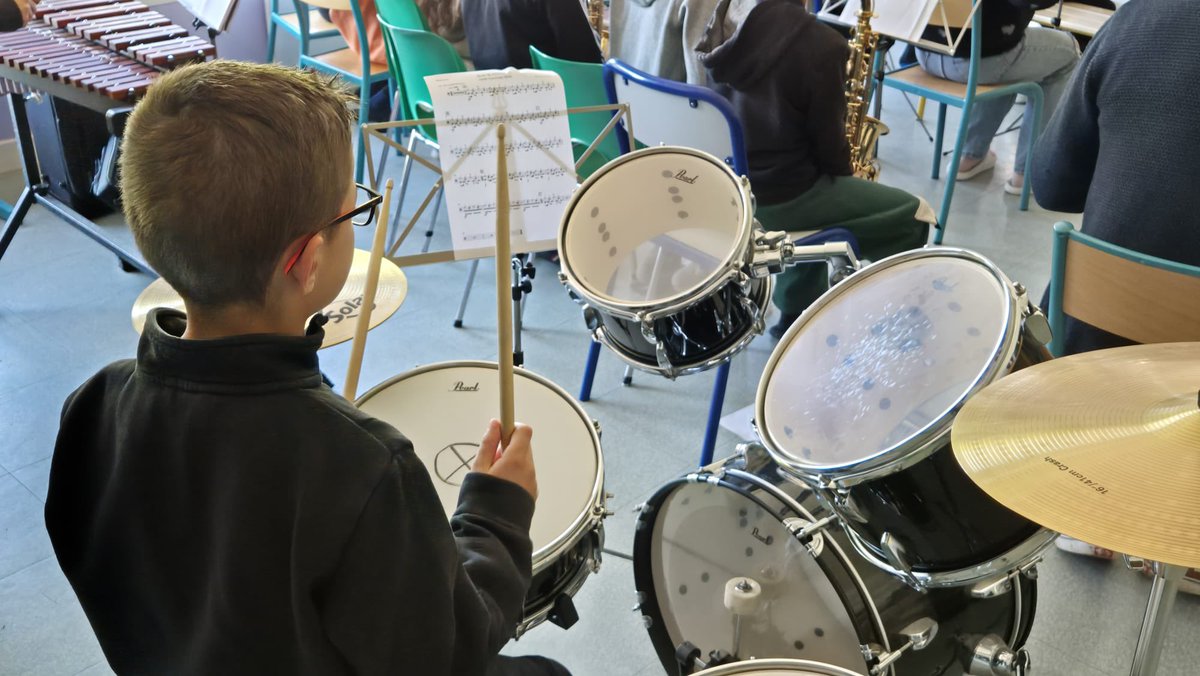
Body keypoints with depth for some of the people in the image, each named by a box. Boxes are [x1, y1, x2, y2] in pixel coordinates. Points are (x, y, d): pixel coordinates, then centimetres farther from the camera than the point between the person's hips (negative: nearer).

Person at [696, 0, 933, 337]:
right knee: (914, 215, 8)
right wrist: (844, 175, 11)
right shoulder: (817, 44, -24)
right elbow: (828, 141, -13)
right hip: (777, 195, -7)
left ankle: (796, 312, 39)